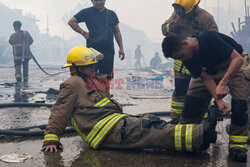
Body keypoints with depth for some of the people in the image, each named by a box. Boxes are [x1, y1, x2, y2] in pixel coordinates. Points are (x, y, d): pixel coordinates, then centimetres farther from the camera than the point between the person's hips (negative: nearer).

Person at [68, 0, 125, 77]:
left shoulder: (112, 14, 15)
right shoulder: (87, 12, 2)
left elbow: (117, 33, 18)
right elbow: (71, 22, 2)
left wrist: (121, 48, 12)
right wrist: (83, 33, -5)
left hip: (109, 51, 4)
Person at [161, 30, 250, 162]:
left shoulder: (209, 38, -34)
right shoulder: (187, 59, -14)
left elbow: (238, 59, -34)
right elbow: (206, 78, -17)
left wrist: (222, 84, -43)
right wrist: (219, 101, -33)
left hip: (235, 65, -5)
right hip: (211, 69, 6)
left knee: (239, 103, -23)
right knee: (192, 99, -6)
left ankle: (237, 145, -11)